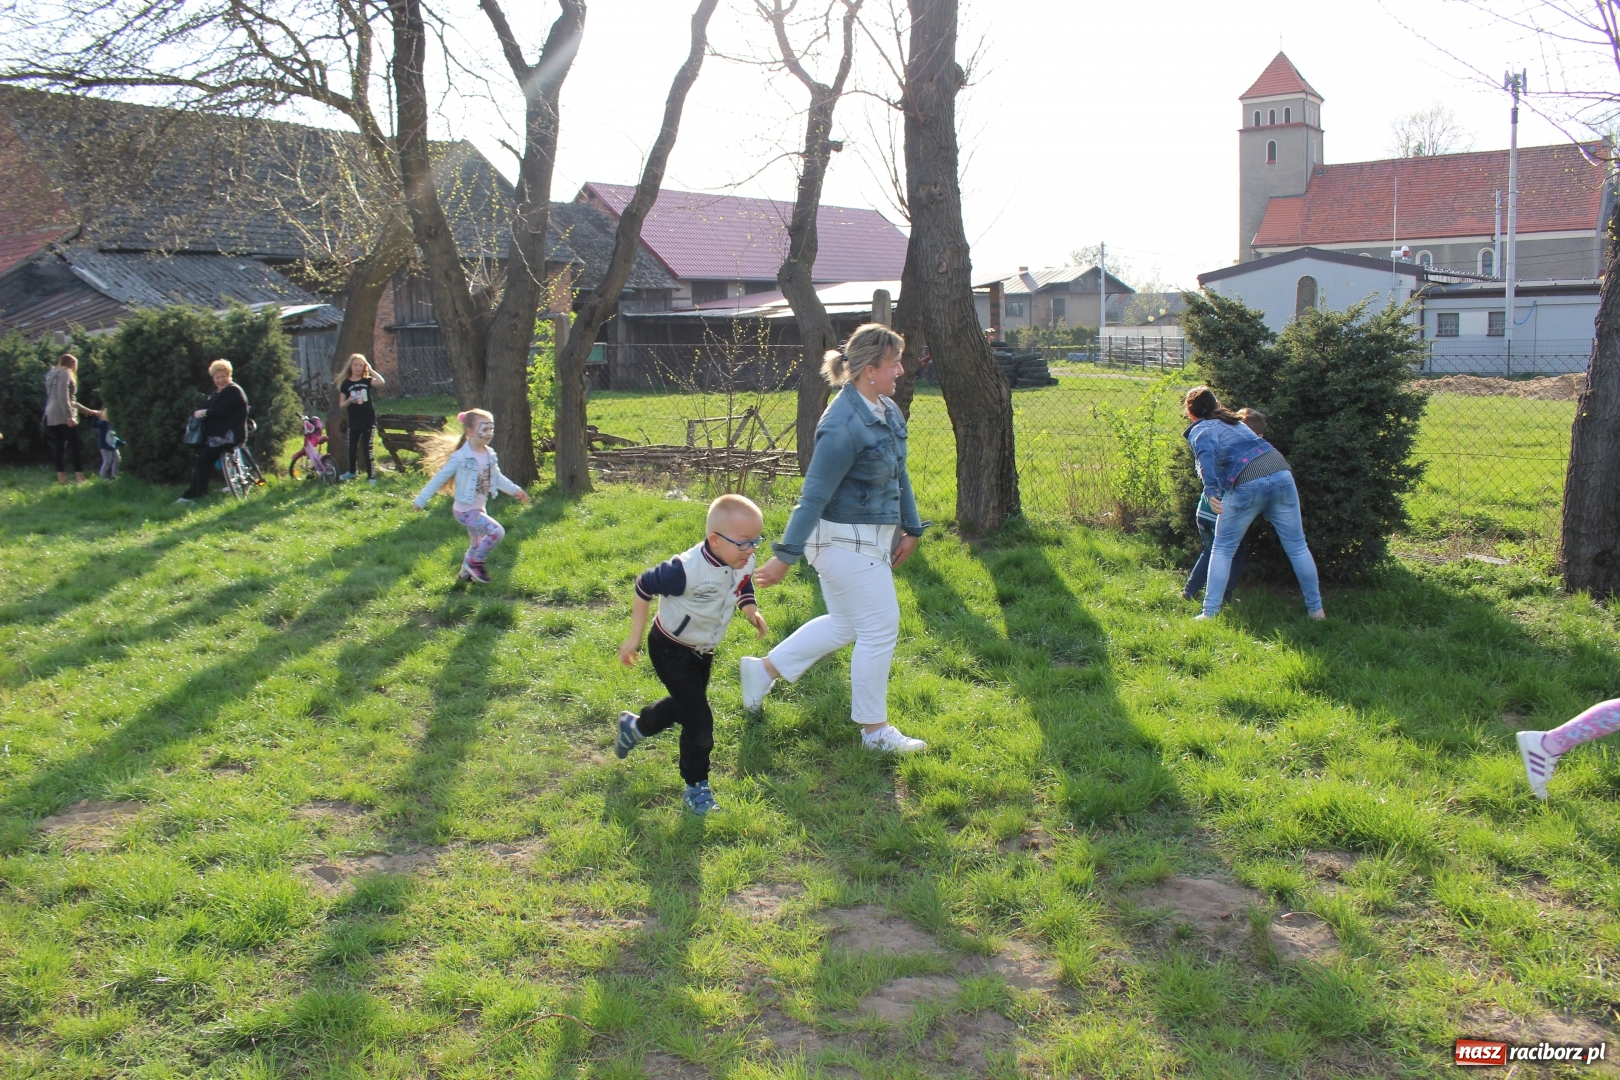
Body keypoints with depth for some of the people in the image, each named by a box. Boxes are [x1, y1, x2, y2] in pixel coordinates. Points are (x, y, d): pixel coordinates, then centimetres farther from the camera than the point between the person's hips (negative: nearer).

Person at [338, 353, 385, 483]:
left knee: (367, 448, -4)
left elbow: (382, 382, -21)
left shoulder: (367, 380, 0)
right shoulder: (346, 384, 1)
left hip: (369, 420, -2)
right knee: (352, 447, 14)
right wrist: (350, 400, -19)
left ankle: (371, 476, 1)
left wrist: (371, 370, -13)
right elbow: (342, 404, 1)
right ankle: (352, 471, 35)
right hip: (354, 421, 2)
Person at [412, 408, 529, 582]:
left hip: (479, 509, 8)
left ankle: (466, 573, 41)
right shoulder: (460, 457, -22)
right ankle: (475, 563, -1)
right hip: (465, 511, -8)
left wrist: (515, 490, 6)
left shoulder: (489, 454, 0)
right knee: (497, 532, -19)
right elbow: (439, 478, -16)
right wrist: (421, 500, -13)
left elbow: (497, 478, 15)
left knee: (478, 545, 20)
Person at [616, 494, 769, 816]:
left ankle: (635, 726, 55)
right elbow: (644, 587, -23)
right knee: (699, 721, -10)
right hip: (671, 651, -8)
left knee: (683, 705, 27)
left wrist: (750, 609, -16)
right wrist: (634, 638, -17)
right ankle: (696, 788, 12)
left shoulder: (743, 565, -16)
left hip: (703, 651, 8)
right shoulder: (687, 570, -36)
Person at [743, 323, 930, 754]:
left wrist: (910, 528, 20)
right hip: (847, 541, -10)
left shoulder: (888, 412, 4)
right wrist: (784, 557, -20)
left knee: (845, 624, 21)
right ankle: (874, 730, 19)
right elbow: (814, 496, -23)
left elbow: (899, 474, 17)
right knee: (880, 630, 2)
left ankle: (762, 671, 34)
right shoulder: (843, 425, -24)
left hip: (872, 538, 10)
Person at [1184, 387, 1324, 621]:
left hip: (1247, 484, -5)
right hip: (1281, 473, 5)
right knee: (1297, 546, 12)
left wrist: (1211, 491, -25)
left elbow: (1207, 454, -12)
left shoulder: (1200, 430, 9)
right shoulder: (1234, 421, 29)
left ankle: (1210, 612, 6)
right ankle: (1316, 609, 19)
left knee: (1223, 549, 9)